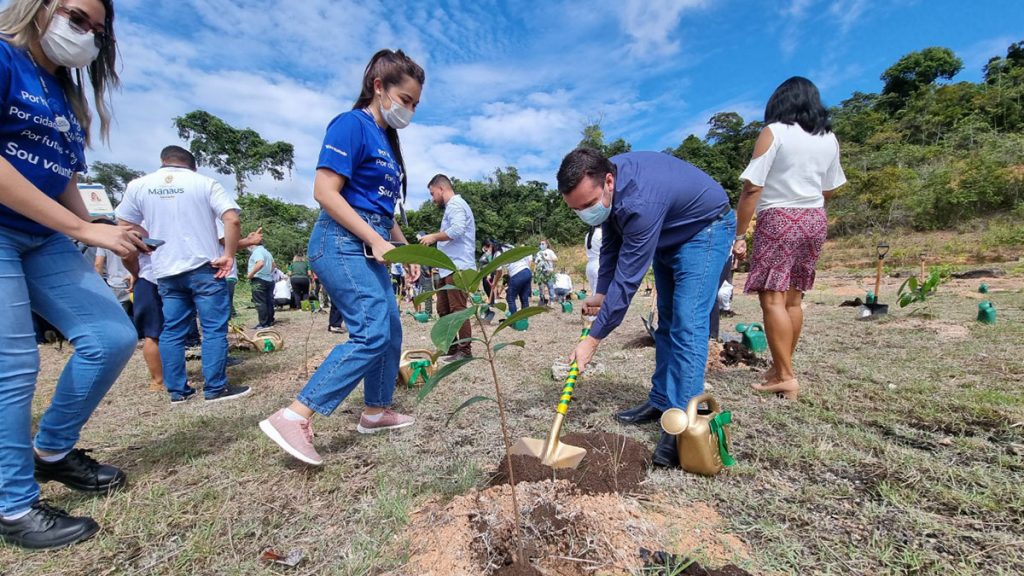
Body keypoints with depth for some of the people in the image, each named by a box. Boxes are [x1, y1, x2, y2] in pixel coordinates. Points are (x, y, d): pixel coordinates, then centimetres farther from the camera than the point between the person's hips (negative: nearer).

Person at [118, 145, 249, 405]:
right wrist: (228, 255, -8)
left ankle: (177, 391, 17)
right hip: (205, 267, -4)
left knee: (172, 332, 11)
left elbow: (125, 226, 11)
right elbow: (233, 220, -14)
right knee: (214, 329, 1)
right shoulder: (205, 183, -2)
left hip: (165, 271, 4)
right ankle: (215, 389, 4)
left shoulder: (137, 185, 7)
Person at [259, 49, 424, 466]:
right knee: (372, 333, -18)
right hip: (343, 242, -9)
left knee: (391, 330, 11)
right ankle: (293, 418, -12)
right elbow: (325, 191, -17)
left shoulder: (386, 139, 19)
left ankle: (376, 411, 27)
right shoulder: (351, 125, -7)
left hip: (369, 245, 9)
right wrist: (377, 241, -19)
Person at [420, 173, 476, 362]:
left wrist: (433, 237, -11)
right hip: (449, 268, 11)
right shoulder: (452, 206, 26)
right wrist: (435, 239, 18)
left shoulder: (455, 204, -7)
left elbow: (457, 230, -23)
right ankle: (450, 349, 18)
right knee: (444, 310, 11)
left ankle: (465, 351, -4)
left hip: (457, 267, -11)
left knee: (458, 310, -9)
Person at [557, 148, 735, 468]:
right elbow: (612, 243, 0)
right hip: (668, 234, 9)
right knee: (667, 322, 10)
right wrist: (600, 293, -5)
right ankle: (662, 402, 19)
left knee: (687, 325, -19)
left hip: (705, 228, -8)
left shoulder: (640, 203, -40)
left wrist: (593, 340, -31)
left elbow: (627, 279, -37)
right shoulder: (603, 184, -14)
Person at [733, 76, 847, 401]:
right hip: (815, 220, 7)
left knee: (773, 298, -7)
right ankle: (781, 368, 21)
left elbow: (752, 187, -14)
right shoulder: (829, 138, 12)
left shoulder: (774, 132, -5)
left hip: (779, 219, -7)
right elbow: (829, 189, 18)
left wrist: (740, 234, -11)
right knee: (793, 299, 12)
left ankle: (785, 376, -9)